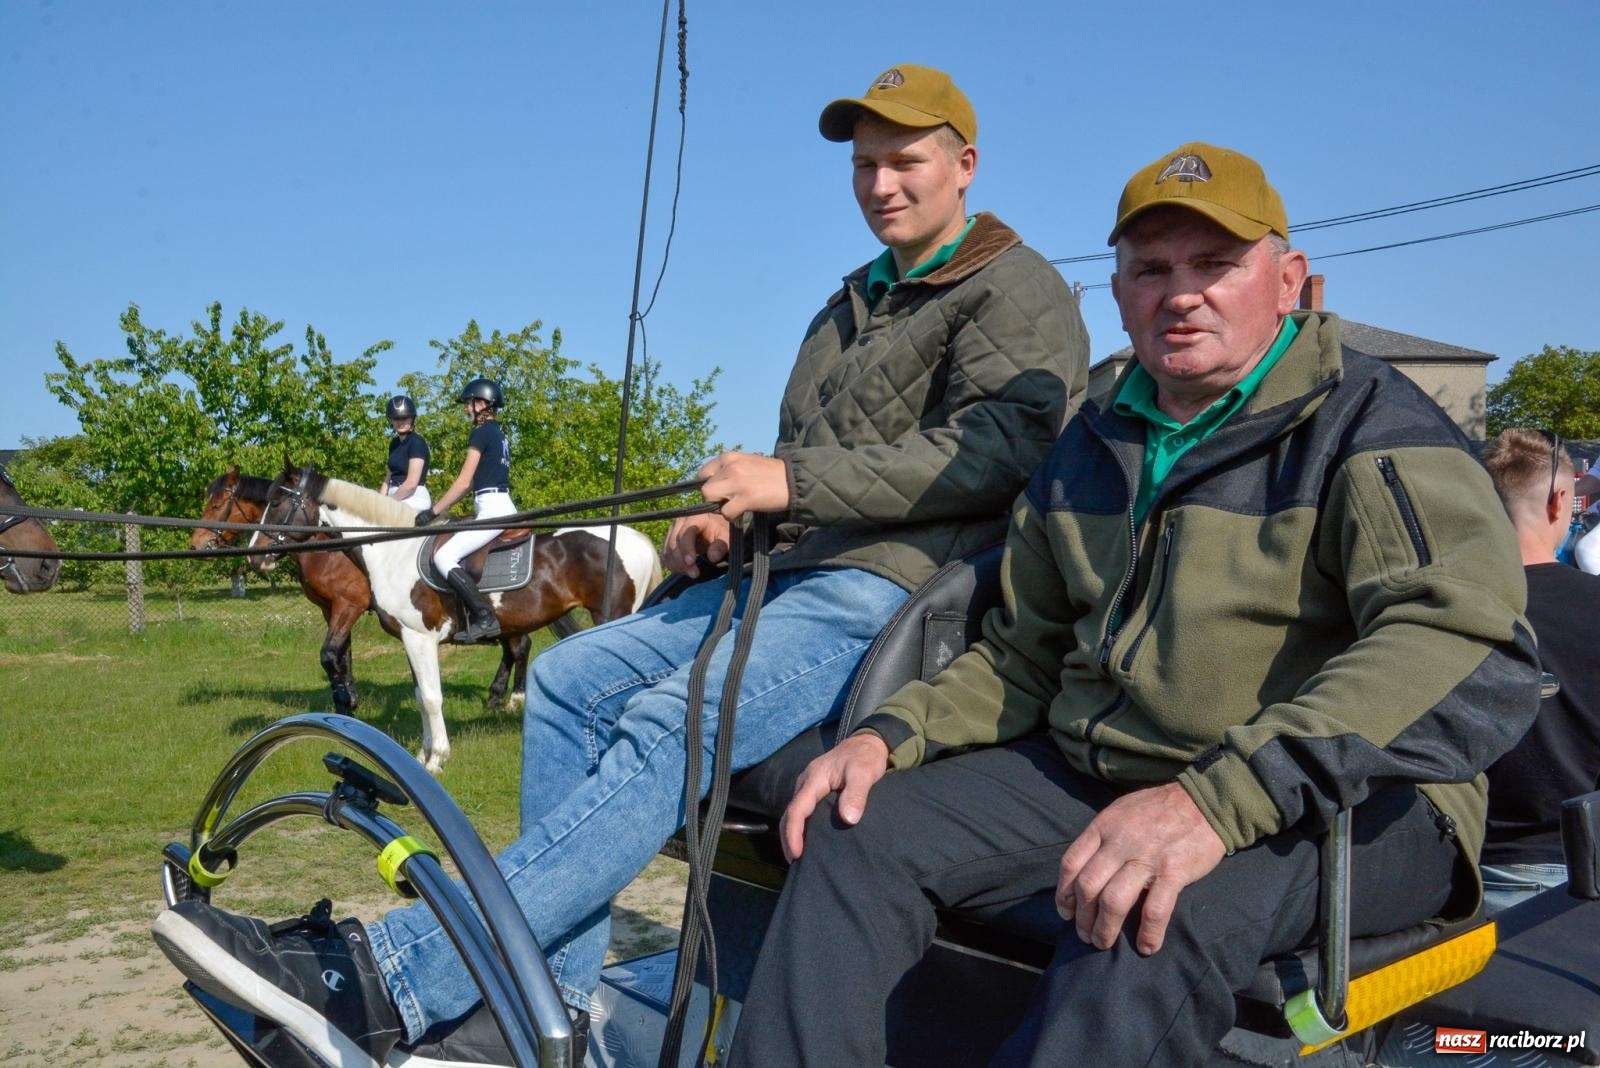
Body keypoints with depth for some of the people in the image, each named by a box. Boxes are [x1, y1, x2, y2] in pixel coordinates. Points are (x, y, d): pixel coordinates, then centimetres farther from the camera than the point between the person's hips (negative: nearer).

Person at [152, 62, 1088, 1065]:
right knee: (569, 679, -7)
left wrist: (794, 483, -21)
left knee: (669, 726, -30)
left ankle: (390, 984, -31)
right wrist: (726, 516, 7)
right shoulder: (850, 306, 28)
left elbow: (996, 448, -16)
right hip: (783, 574, 9)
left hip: (892, 589, -9)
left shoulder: (1019, 293, 2)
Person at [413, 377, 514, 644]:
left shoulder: (481, 433, -9)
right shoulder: (499, 435, 19)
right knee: (451, 551, 20)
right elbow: (474, 482, 19)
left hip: (492, 509, -10)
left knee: (443, 555, -16)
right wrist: (442, 508, 17)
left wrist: (434, 512, -7)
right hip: (503, 506, 10)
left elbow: (464, 482, -12)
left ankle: (484, 618, -21)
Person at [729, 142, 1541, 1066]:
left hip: (1336, 806, -5)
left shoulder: (1373, 425, -7)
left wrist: (1216, 800, -37)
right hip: (1089, 772, 6)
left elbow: (1475, 650, -25)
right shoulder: (1093, 447, 14)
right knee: (853, 839, -13)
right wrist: (891, 734, 0)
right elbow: (1024, 656, 20)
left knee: (1155, 923, -37)